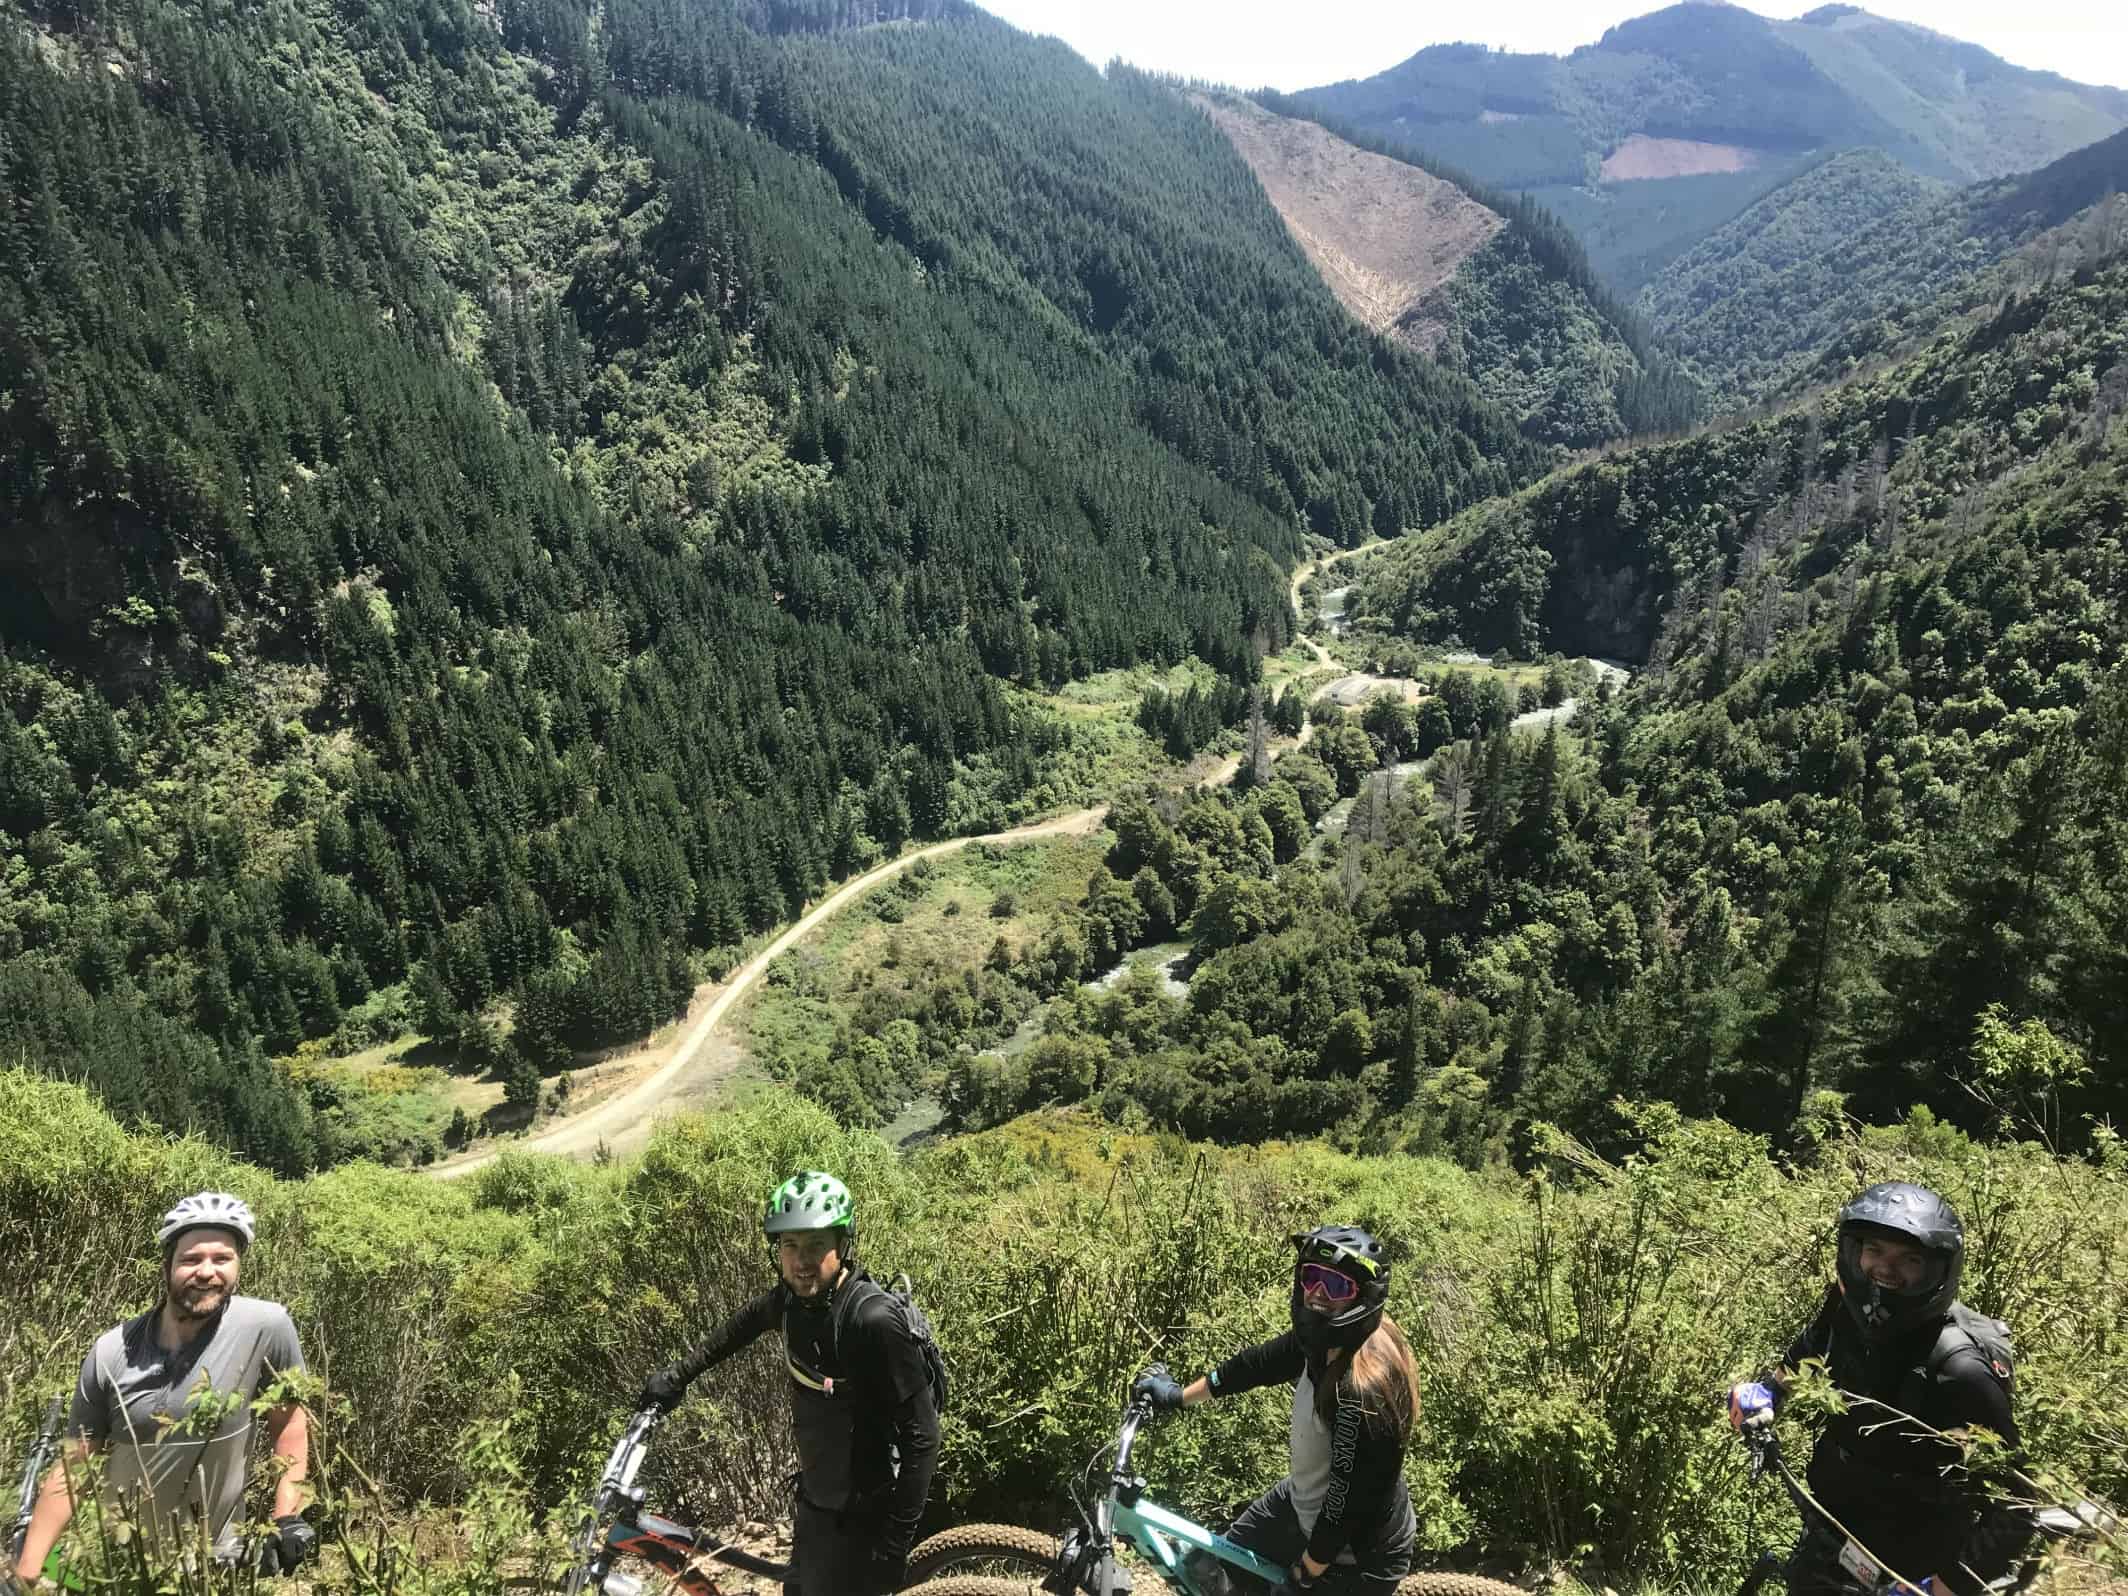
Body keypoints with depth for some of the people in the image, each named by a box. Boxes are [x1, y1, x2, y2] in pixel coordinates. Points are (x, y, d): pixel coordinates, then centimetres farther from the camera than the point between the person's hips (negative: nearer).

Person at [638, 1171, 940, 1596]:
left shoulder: (873, 1320, -29)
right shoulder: (791, 1298, -8)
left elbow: (921, 1434, -25)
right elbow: (747, 1322, 17)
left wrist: (898, 1538, -23)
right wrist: (680, 1373, 18)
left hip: (861, 1514, -7)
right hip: (815, 1497, 7)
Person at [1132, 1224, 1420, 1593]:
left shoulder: (1364, 1392, -37)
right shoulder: (1328, 1337, -12)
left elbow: (1347, 1506, -28)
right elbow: (1259, 1363, 4)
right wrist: (1179, 1395, 13)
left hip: (1355, 1555, -8)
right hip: (1305, 1500, 8)